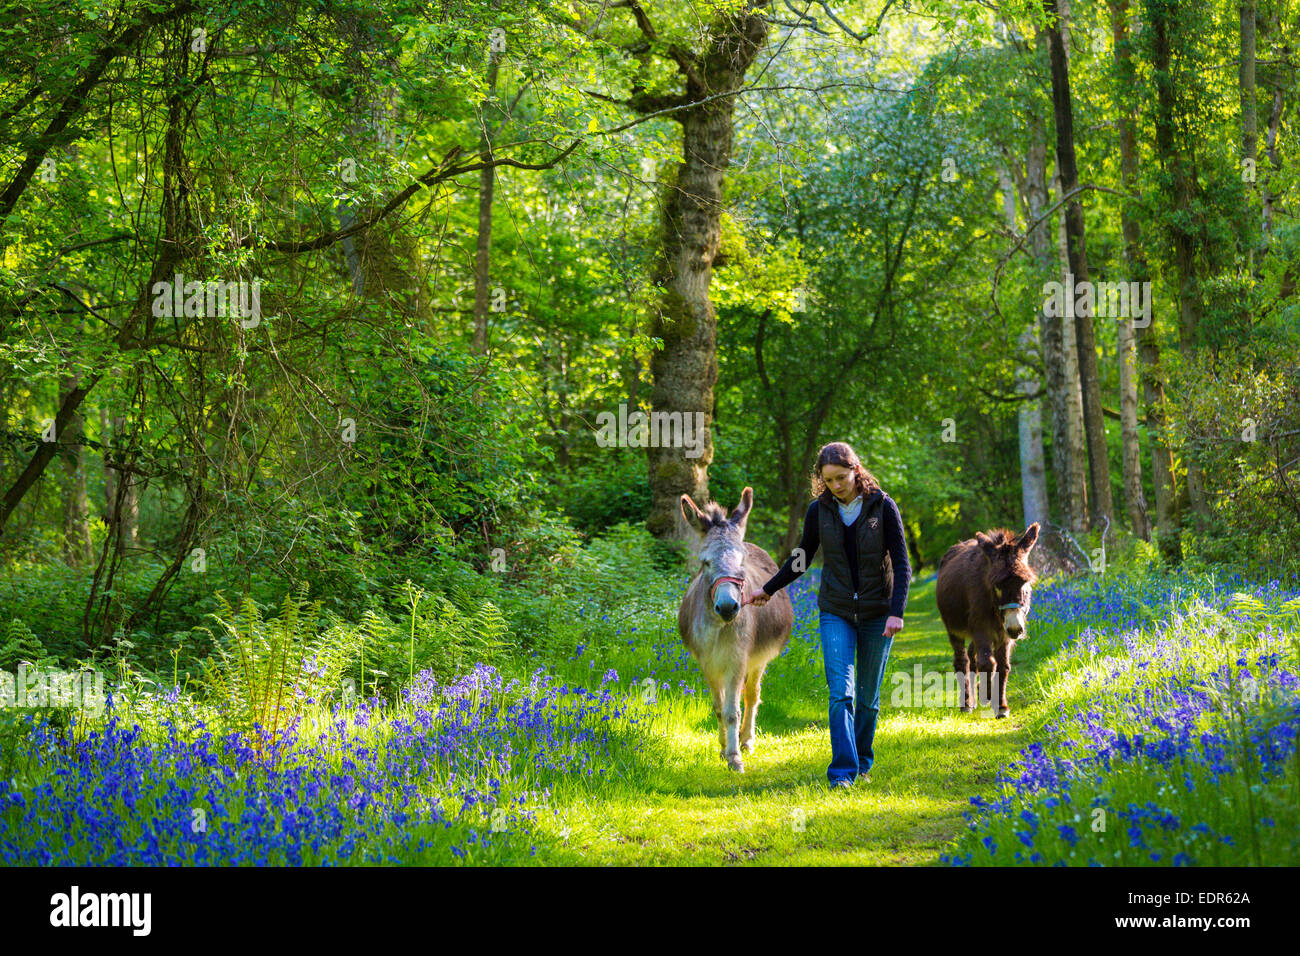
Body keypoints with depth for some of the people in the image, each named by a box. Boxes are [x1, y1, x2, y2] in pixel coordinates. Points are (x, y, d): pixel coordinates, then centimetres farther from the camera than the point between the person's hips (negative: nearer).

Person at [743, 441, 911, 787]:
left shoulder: (883, 507, -7)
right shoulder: (819, 510, 0)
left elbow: (901, 564, -7)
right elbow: (802, 559, 15)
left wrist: (897, 612, -18)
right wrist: (767, 590, 20)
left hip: (877, 614, -1)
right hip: (836, 613, 1)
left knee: (868, 696, 8)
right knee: (840, 693, -13)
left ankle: (862, 764, 25)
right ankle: (842, 771, -17)